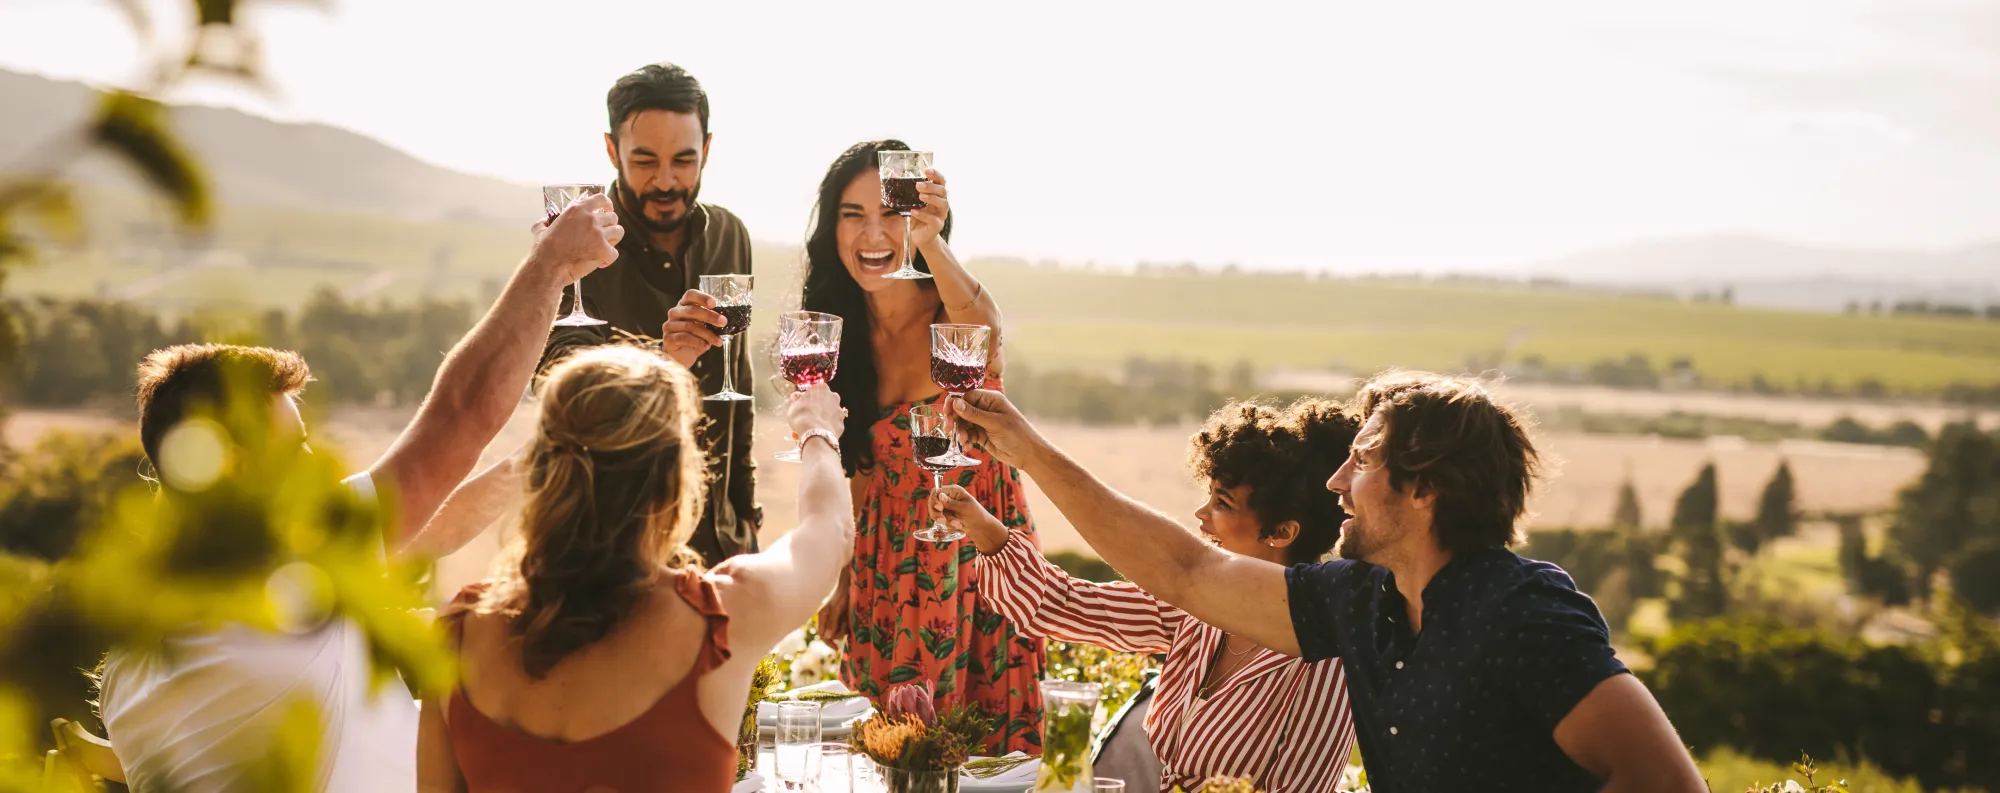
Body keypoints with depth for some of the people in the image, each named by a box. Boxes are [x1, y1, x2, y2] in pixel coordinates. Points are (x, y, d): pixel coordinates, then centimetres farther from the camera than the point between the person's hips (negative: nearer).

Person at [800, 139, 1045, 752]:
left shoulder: (955, 312, -16)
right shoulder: (841, 333, -2)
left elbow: (983, 328, -43)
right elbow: (862, 465, 8)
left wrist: (931, 243, -61)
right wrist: (843, 579, 11)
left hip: (978, 541, -4)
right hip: (887, 557, 4)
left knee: (985, 747, 1)